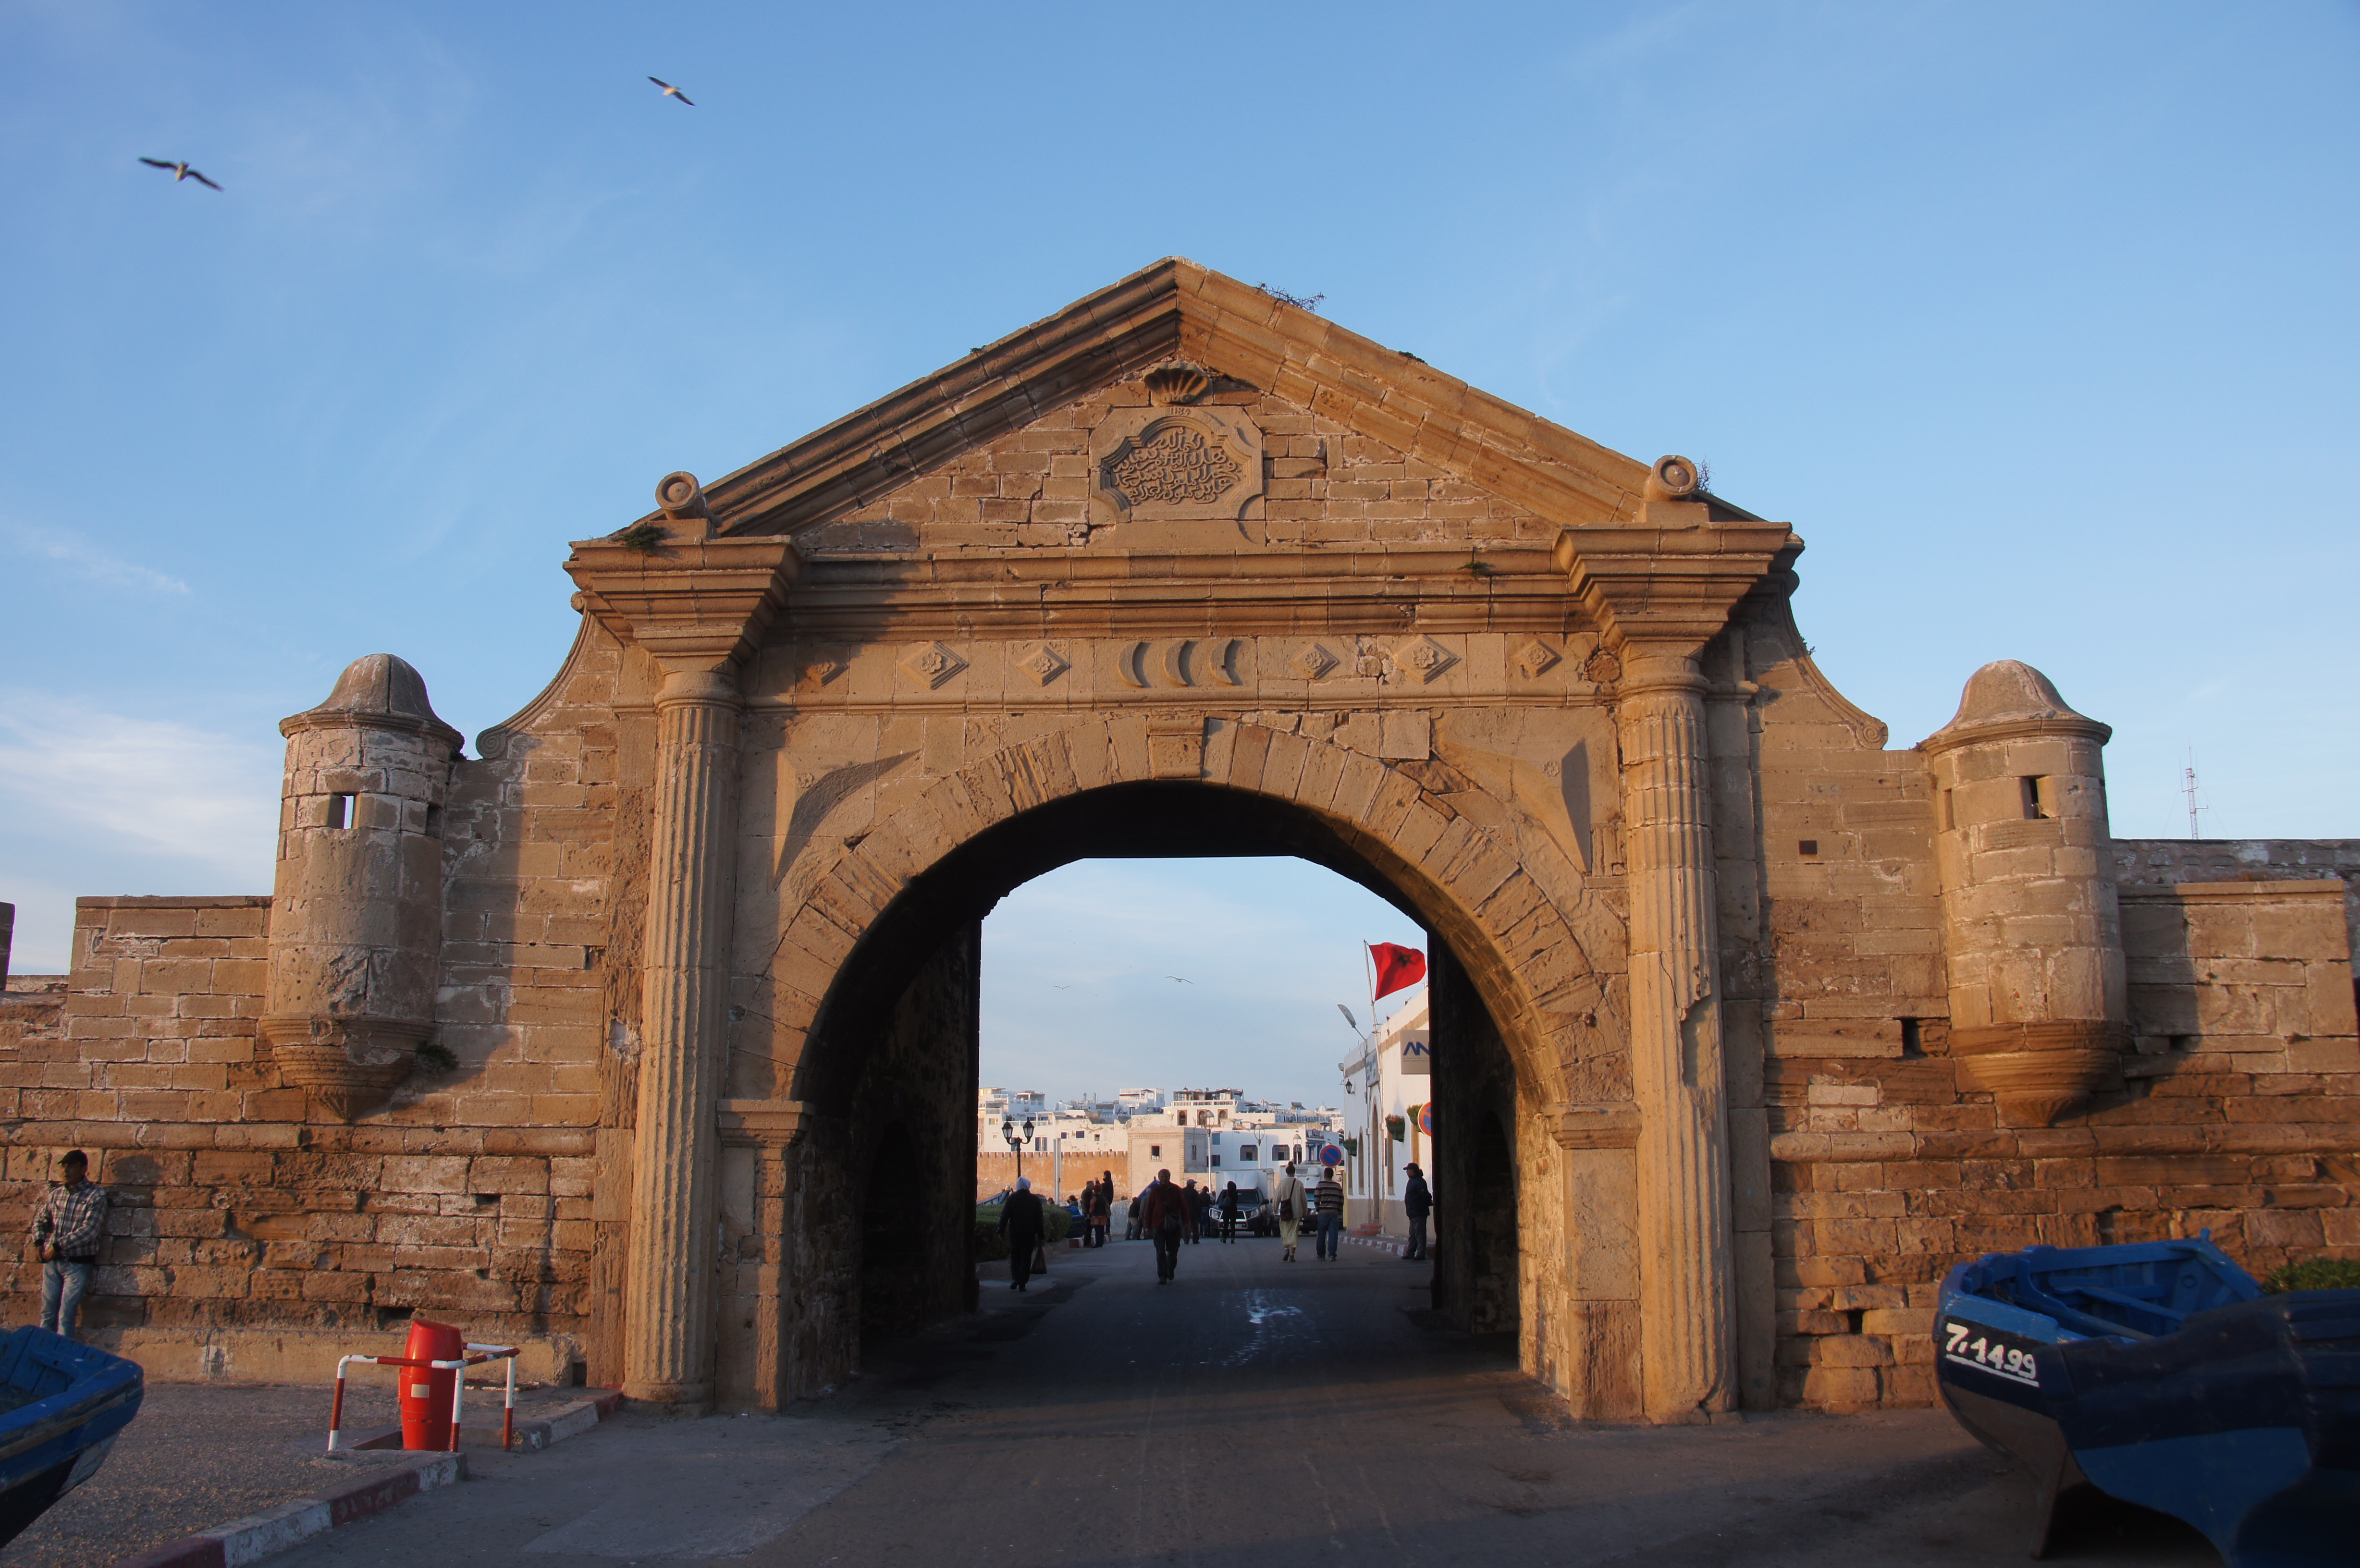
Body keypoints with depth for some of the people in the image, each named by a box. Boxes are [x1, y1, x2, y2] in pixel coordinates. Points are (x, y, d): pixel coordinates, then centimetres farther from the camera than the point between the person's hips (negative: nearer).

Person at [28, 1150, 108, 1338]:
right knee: (47, 1315, 8)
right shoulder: (55, 1193, 8)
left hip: (78, 1264, -5)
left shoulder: (96, 1195, -9)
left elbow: (89, 1230, -17)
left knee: (66, 1317, -5)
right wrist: (39, 1242, 4)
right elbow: (40, 1220, 22)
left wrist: (58, 1246, -16)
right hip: (52, 1261, 5)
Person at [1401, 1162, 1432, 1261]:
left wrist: (1430, 1203, -6)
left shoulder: (1419, 1182, -17)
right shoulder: (1412, 1181, 17)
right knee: (1413, 1234, 15)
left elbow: (1425, 1196, -20)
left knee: (1420, 1234, -7)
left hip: (1419, 1213, -11)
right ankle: (1410, 1253, 22)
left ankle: (1420, 1254, -6)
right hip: (1413, 1213, 11)